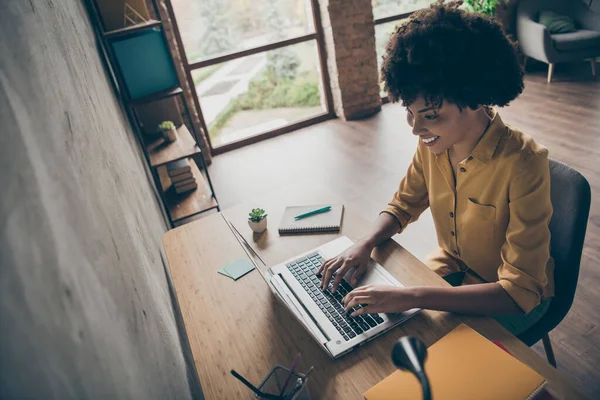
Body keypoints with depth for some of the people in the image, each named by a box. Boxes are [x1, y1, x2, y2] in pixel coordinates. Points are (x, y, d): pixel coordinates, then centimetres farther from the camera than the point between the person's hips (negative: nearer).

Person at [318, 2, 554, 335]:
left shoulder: (522, 164, -32)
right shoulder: (434, 142, -15)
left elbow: (521, 293, -31)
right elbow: (404, 205, 0)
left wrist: (413, 297, -41)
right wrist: (364, 245, -20)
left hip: (517, 299, -4)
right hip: (451, 268, 4)